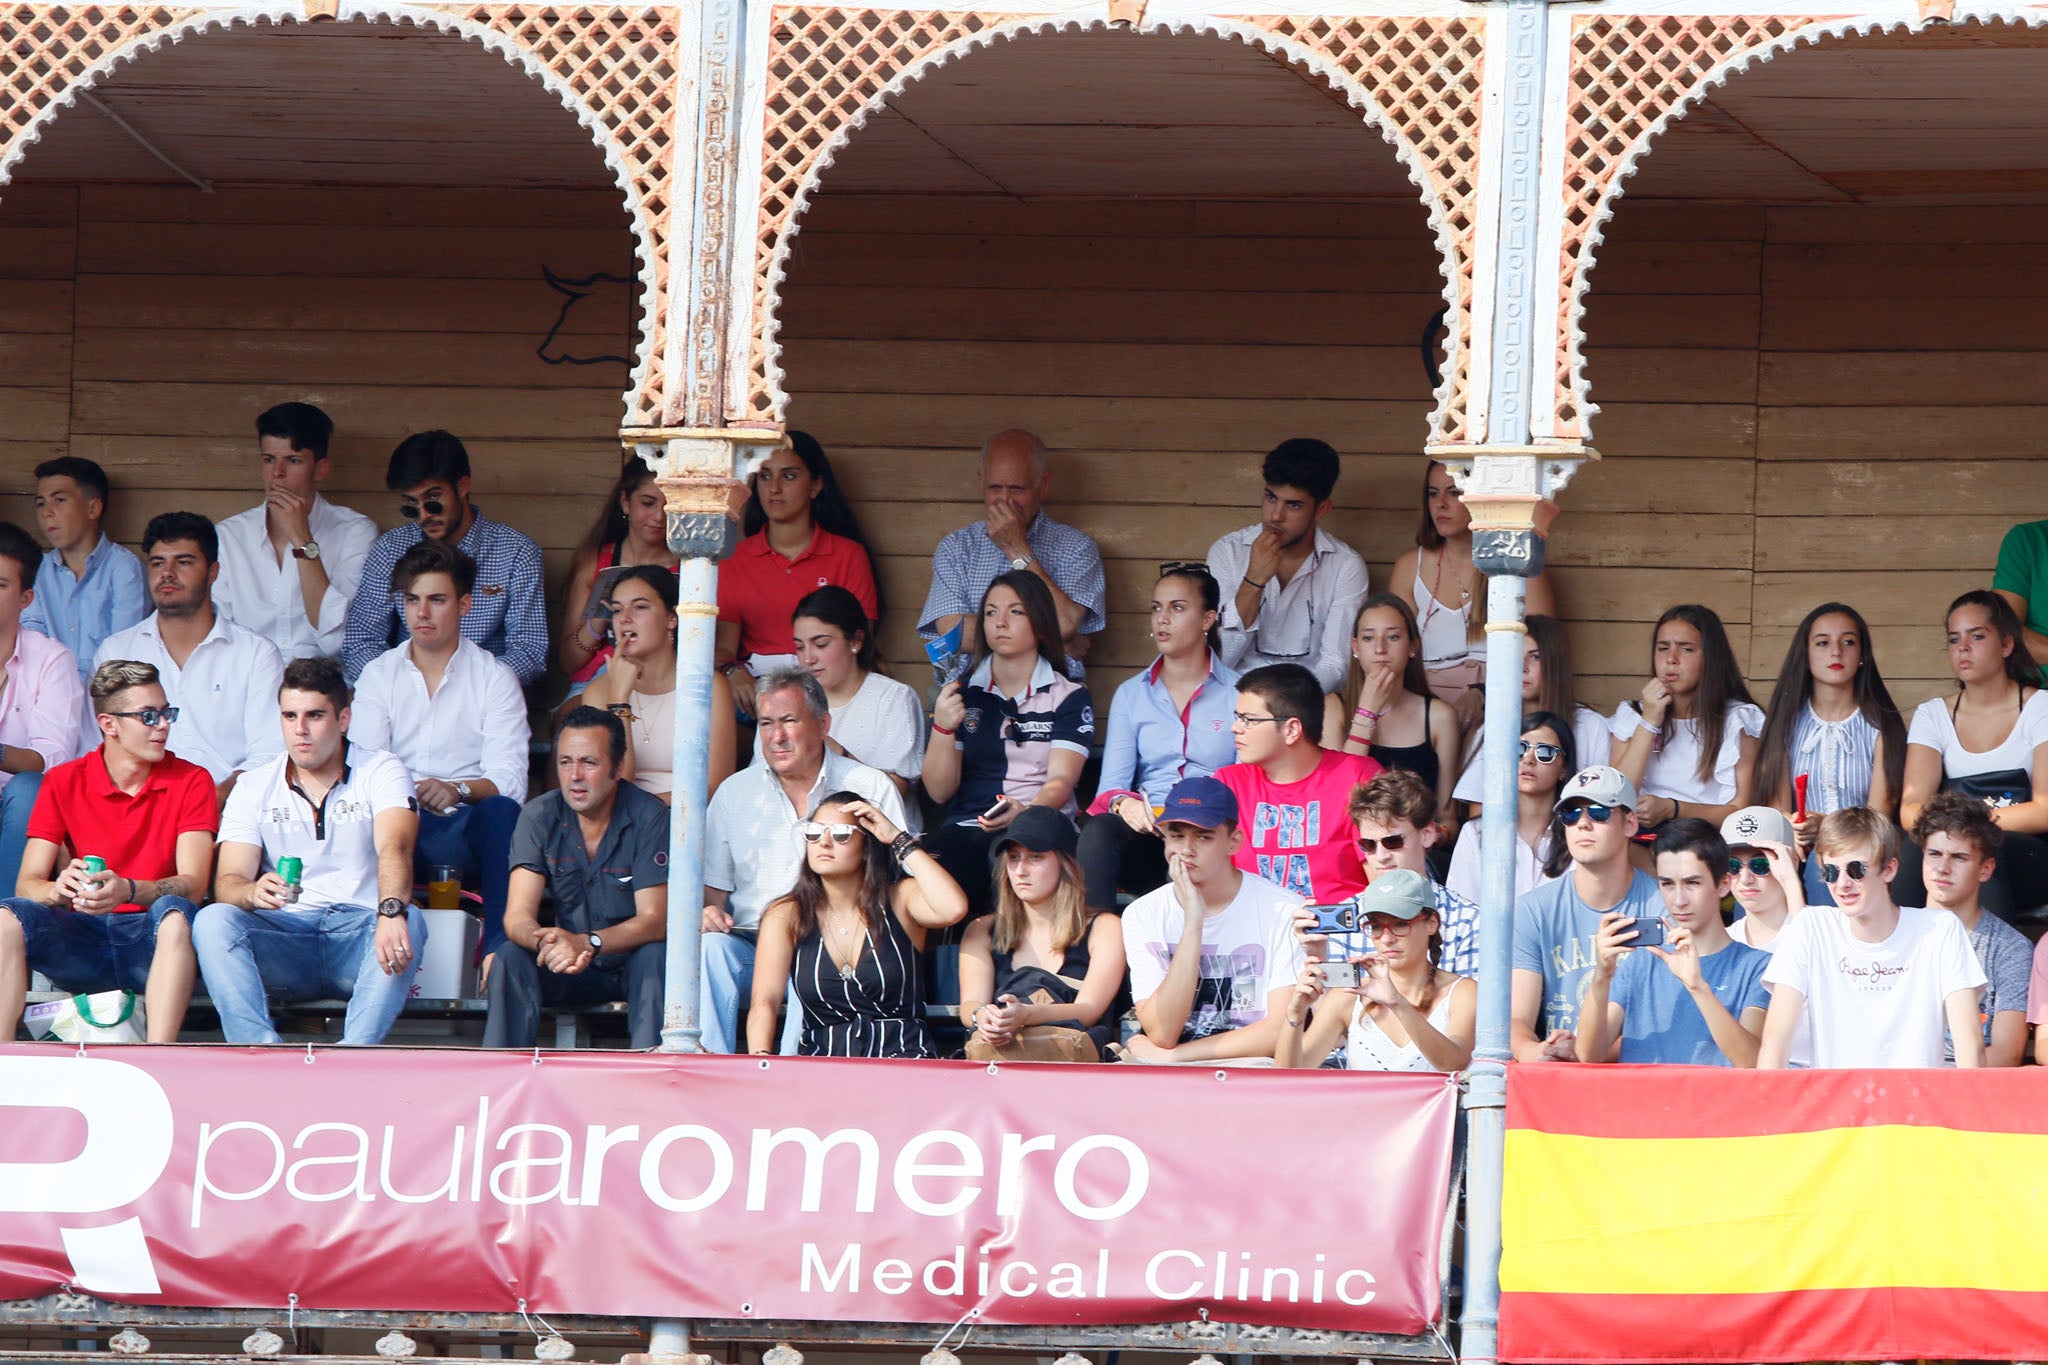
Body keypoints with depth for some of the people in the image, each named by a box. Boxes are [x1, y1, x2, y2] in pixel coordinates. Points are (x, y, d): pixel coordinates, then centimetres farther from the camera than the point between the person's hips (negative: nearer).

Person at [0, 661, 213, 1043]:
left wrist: (127, 890, -30)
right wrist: (60, 889, -27)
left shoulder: (191, 782, 3)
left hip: (152, 941, -1)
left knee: (174, 912, -35)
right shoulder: (63, 782, 6)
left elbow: (193, 883, -10)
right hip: (80, 940, 1)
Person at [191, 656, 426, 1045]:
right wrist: (254, 892, -28)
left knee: (410, 922, -33)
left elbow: (394, 849, -16)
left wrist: (391, 911, -40)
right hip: (283, 941, 2)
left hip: (359, 938, -2)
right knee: (212, 921, -27)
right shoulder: (255, 787, 11)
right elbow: (227, 881, -1)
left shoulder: (381, 772, 4)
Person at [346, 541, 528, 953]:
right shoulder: (378, 676, 17)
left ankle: (502, 950, -42)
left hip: (465, 828, -1)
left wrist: (459, 790, -24)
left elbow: (509, 780, -2)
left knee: (501, 811, -35)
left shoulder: (495, 679, 10)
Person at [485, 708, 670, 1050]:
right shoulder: (539, 817, -6)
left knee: (655, 956, -34)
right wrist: (544, 942, -40)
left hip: (631, 963, -3)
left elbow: (654, 921, -21)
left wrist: (588, 943, -40)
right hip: (567, 969, 3)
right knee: (511, 957, -24)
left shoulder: (648, 817, -14)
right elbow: (517, 916, -14)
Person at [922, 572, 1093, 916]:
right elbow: (939, 792, 8)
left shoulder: (1069, 698, 11)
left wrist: (1026, 813, -28)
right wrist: (943, 728, -11)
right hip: (966, 827, 1)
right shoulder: (961, 694, 16)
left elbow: (1061, 781, -4)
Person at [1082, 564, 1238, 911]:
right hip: (1147, 830, 2)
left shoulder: (1237, 694, 11)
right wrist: (1123, 803, -17)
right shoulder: (1131, 694, 20)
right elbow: (1113, 781, 8)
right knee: (1098, 831, -33)